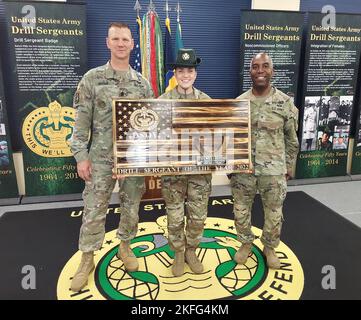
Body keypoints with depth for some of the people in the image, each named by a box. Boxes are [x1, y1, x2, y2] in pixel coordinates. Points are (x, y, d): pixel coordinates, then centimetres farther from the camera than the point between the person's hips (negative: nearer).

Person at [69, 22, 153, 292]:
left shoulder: (142, 83, 5)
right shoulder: (92, 78, -2)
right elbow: (81, 122, -3)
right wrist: (81, 156, -9)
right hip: (101, 158, -2)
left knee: (131, 207, 12)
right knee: (94, 211, 5)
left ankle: (125, 247, 35)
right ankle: (87, 259, 23)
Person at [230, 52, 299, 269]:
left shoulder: (285, 102, -6)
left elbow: (292, 139, 2)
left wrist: (289, 166, 4)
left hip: (274, 170, -1)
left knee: (274, 213, 14)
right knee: (241, 210, 14)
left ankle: (270, 247, 39)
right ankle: (246, 243, 39)